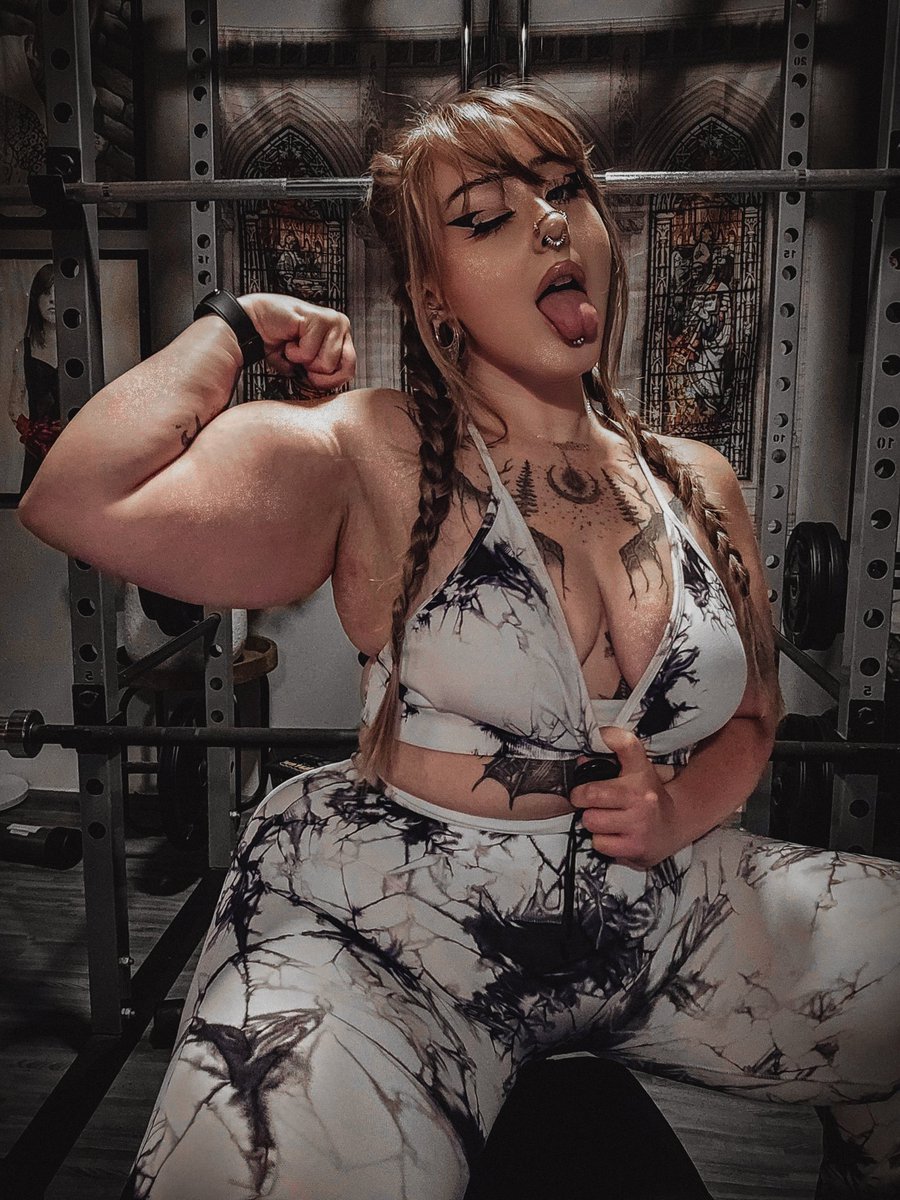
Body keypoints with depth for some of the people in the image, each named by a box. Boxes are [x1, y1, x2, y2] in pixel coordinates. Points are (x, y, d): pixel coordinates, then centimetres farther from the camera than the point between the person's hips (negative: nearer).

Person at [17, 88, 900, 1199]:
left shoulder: (699, 483, 6)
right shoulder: (371, 456, -9)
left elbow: (751, 716, 14)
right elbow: (77, 502, -21)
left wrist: (683, 811, -6)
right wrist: (226, 330, -8)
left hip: (662, 912, 6)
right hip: (394, 927, -4)